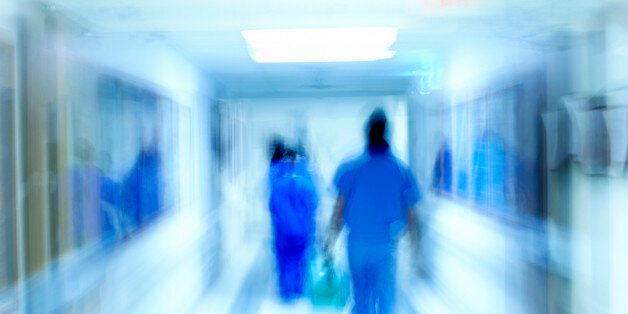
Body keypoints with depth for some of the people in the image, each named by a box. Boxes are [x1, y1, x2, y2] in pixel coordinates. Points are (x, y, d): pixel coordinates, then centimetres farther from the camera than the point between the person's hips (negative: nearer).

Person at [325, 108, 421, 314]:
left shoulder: (349, 168, -5)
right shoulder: (402, 172, -4)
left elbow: (339, 209, -5)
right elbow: (411, 216, -1)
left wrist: (331, 241, 3)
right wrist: (416, 250, 7)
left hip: (357, 244, 1)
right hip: (386, 246, -1)